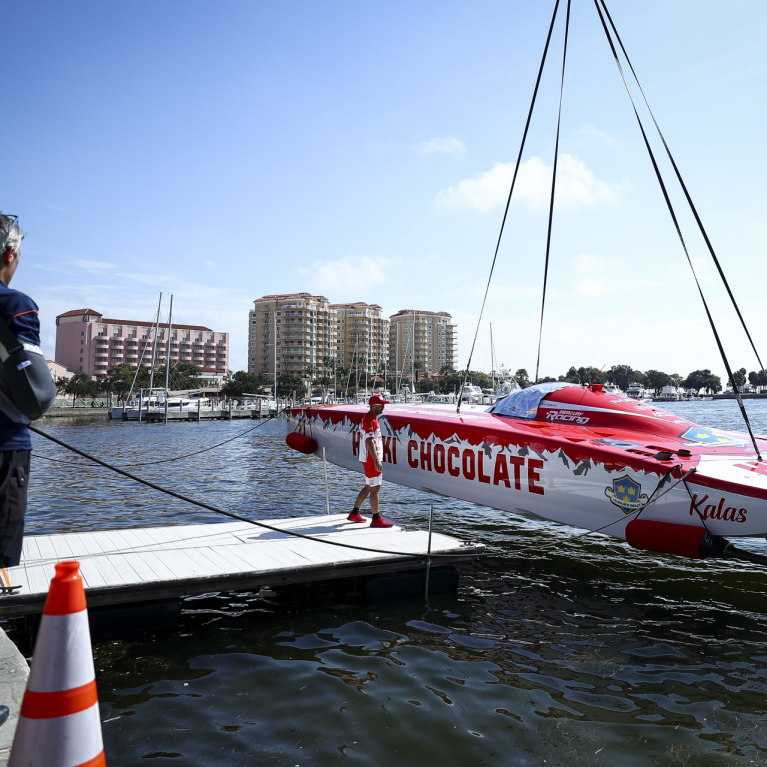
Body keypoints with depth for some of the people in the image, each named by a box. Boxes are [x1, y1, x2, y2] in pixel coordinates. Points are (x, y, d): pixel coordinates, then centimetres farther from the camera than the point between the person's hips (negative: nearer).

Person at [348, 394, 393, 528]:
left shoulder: (372, 418, 15)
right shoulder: (369, 419, -18)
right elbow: (369, 441, -24)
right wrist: (376, 461, -26)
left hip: (373, 458, 10)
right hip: (371, 459, -10)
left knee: (369, 486, 18)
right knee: (375, 488, -4)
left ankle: (354, 514, 27)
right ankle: (376, 519, 3)